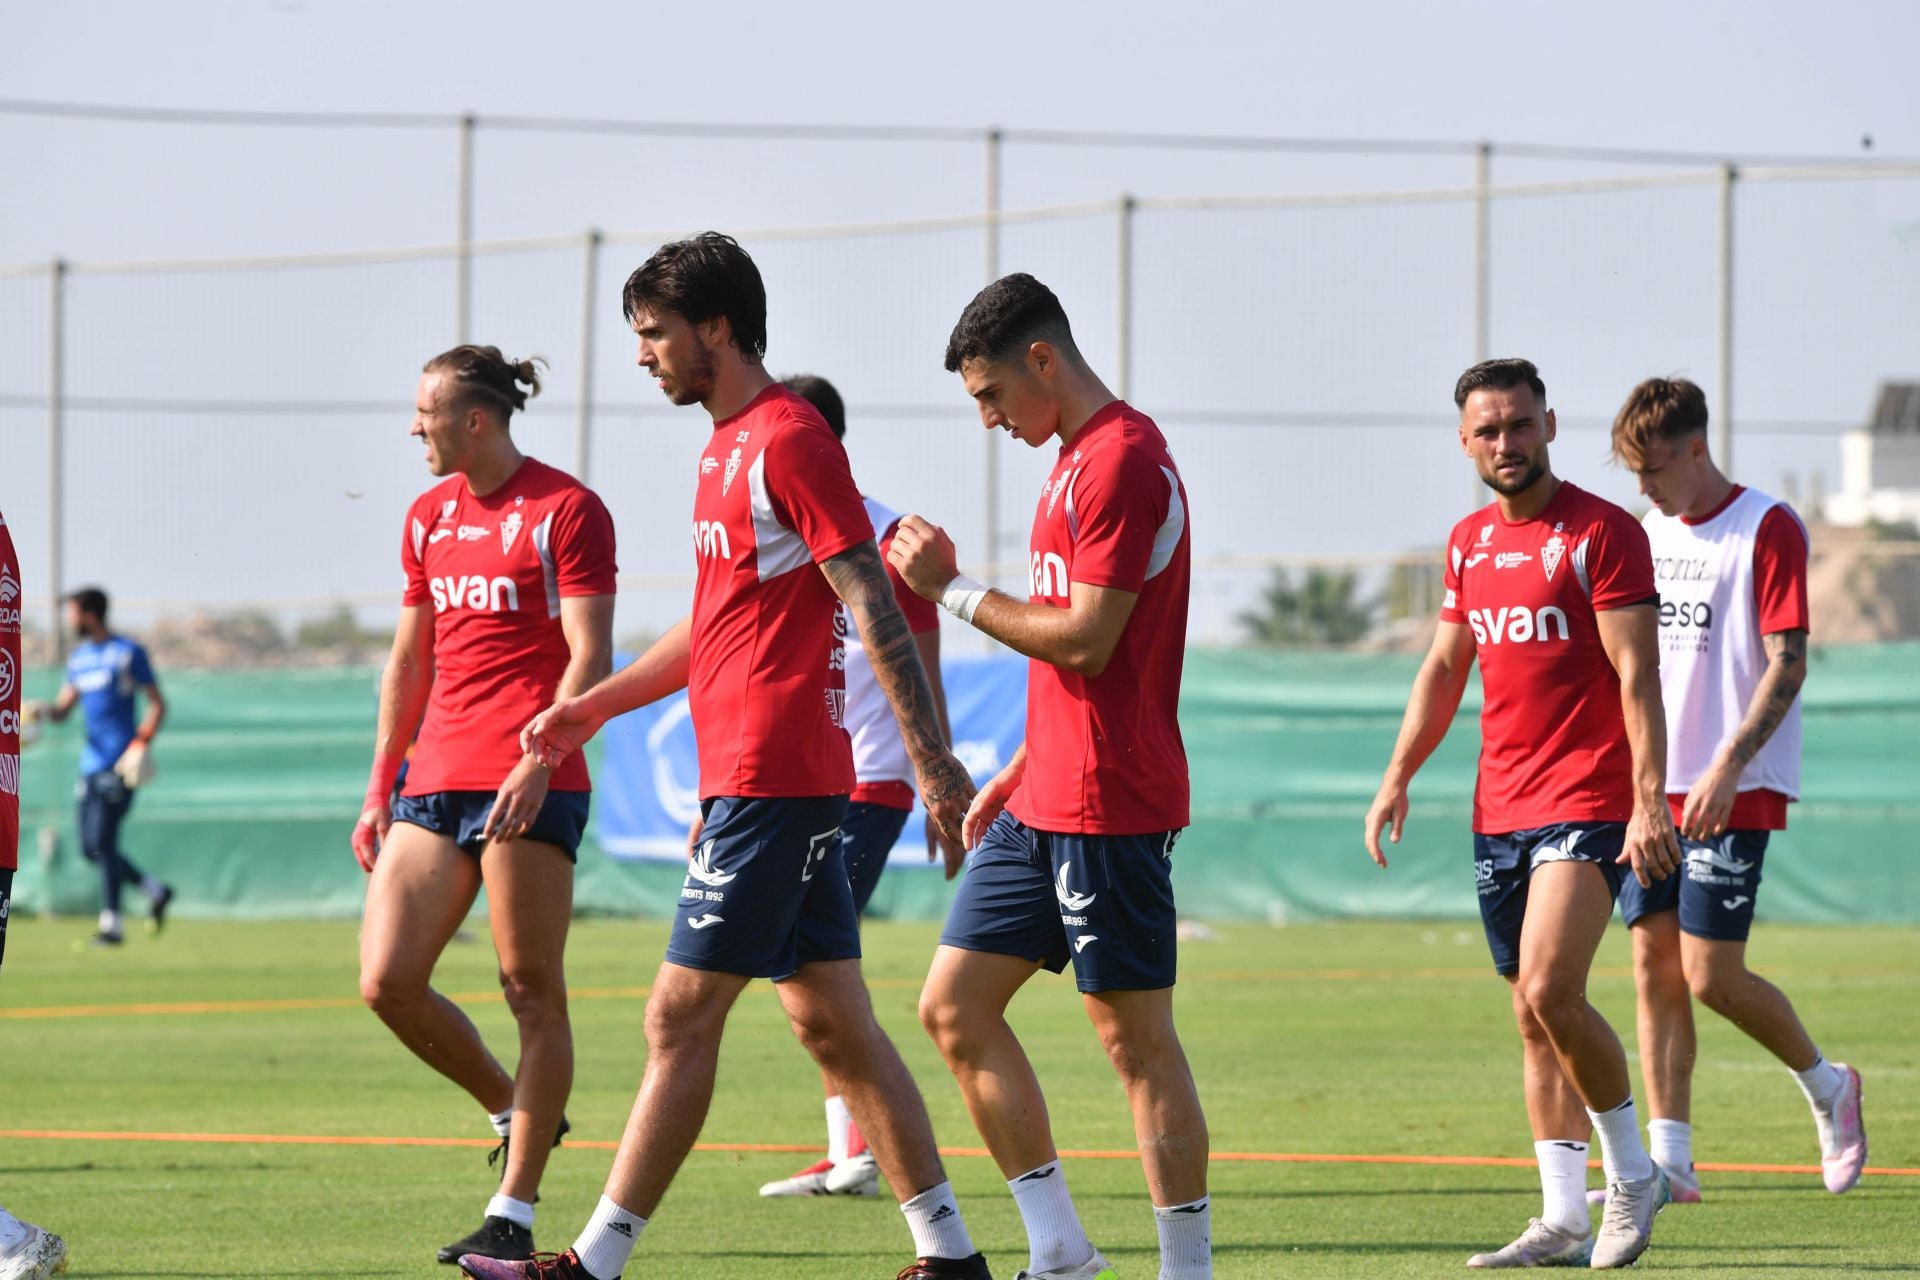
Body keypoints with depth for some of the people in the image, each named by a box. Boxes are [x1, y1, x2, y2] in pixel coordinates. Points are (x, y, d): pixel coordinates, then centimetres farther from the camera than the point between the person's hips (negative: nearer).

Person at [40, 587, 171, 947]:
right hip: (92, 763, 8)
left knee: (103, 841, -12)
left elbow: (157, 704, -5)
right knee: (90, 847, 5)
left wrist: (141, 742, -18)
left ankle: (111, 923, -8)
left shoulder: (129, 653, -5)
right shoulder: (78, 658, 15)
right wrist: (43, 712, -8)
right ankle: (154, 889, 19)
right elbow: (63, 708, 15)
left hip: (120, 763, -8)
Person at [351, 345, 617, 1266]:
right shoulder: (430, 517, 17)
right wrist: (380, 786, 19)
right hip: (434, 781, 7)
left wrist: (537, 760, -22)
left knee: (532, 991, -5)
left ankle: (514, 1212, -2)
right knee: (386, 982, -3)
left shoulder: (565, 510, -4)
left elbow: (590, 659, -10)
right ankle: (512, 1111, 20)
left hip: (527, 785, -7)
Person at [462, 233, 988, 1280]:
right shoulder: (728, 446, 18)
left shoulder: (788, 439, -12)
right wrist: (593, 706, 27)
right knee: (832, 1020, 8)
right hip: (780, 780, 10)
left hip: (769, 780, -10)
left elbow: (874, 607, -17)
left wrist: (930, 759, -22)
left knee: (681, 1018, -6)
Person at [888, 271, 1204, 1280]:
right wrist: (1016, 773, 21)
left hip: (1107, 807, -10)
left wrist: (953, 591, -10)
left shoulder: (1121, 461, -15)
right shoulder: (1079, 458, 17)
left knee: (1135, 1036, -7)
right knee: (954, 1006, 8)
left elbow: (1085, 641, -19)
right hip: (1043, 805, 10)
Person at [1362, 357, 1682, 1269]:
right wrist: (1399, 774, 10)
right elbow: (1445, 667, 22)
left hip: (1588, 804, -7)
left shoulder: (1602, 534, -7)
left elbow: (1636, 677, -12)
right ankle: (1565, 1221, 10)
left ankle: (1632, 1174, -2)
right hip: (1500, 809, 7)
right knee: (1533, 1019, 7)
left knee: (1549, 991, -20)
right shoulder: (1469, 543, 14)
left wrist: (1649, 802, -19)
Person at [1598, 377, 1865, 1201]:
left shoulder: (1768, 530, -8)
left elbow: (1787, 664, -14)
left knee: (1711, 974, -9)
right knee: (1654, 965, 0)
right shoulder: (1651, 533, 14)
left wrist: (1726, 768, -22)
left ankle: (1827, 1086, 15)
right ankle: (1670, 1160, 2)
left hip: (1733, 792, -7)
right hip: (1652, 790, 7)